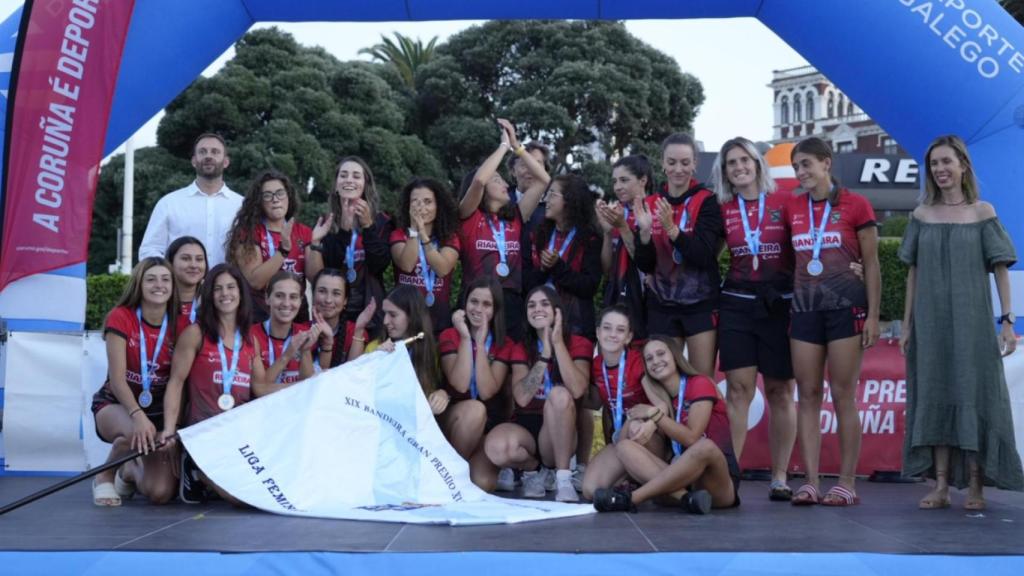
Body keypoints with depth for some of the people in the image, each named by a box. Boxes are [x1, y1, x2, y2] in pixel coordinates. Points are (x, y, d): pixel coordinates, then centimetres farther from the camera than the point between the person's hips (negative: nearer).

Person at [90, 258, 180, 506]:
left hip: (161, 409, 3)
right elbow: (117, 379, -18)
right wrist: (138, 415, -35)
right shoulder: (121, 318, -12)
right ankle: (105, 476, -6)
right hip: (116, 404, -3)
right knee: (135, 433, -41)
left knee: (161, 494, -15)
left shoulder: (178, 326, -4)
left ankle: (131, 472, 24)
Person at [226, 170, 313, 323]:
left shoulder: (303, 232, 5)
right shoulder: (249, 232, -5)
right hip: (260, 314, -3)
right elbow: (254, 281, -15)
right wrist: (284, 249, -23)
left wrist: (316, 243, -15)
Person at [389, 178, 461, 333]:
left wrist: (422, 232, -16)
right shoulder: (399, 234, 3)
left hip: (439, 315, 1)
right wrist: (414, 228, -17)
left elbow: (442, 269, -13)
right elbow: (407, 265, -16)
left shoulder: (450, 237, 5)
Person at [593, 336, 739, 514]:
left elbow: (692, 439, -11)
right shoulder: (660, 396, 16)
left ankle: (631, 498, -35)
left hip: (720, 483, -5)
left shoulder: (700, 384, -1)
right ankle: (685, 498, -36)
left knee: (706, 446, -39)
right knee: (624, 446, -14)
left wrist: (654, 414, -11)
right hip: (680, 477, 5)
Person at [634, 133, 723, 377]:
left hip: (701, 304, -3)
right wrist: (645, 231, -15)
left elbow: (704, 255, -17)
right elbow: (645, 266, 3)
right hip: (662, 305, 4)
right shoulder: (651, 203, 5)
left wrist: (671, 228, -29)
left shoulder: (707, 201, -5)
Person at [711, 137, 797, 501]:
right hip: (737, 304, 1)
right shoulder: (722, 210, 9)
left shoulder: (784, 203, 3)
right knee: (739, 388, -4)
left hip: (779, 304, -1)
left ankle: (780, 478, 11)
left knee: (780, 390, 4)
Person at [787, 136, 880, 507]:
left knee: (843, 396, -3)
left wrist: (873, 315, -6)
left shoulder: (855, 205, -1)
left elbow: (871, 265, -1)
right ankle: (810, 482, 5)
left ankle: (847, 483, 4)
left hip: (845, 305, -4)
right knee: (808, 395, 2)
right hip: (804, 306, 4)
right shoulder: (792, 208, 10)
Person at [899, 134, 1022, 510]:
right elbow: (913, 272, 10)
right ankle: (941, 486, 8)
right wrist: (907, 325, 7)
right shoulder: (922, 215, 8)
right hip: (931, 322, 3)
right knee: (935, 397, 3)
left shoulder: (982, 212, 1)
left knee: (974, 394, 0)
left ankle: (975, 486, 6)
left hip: (971, 321, -3)